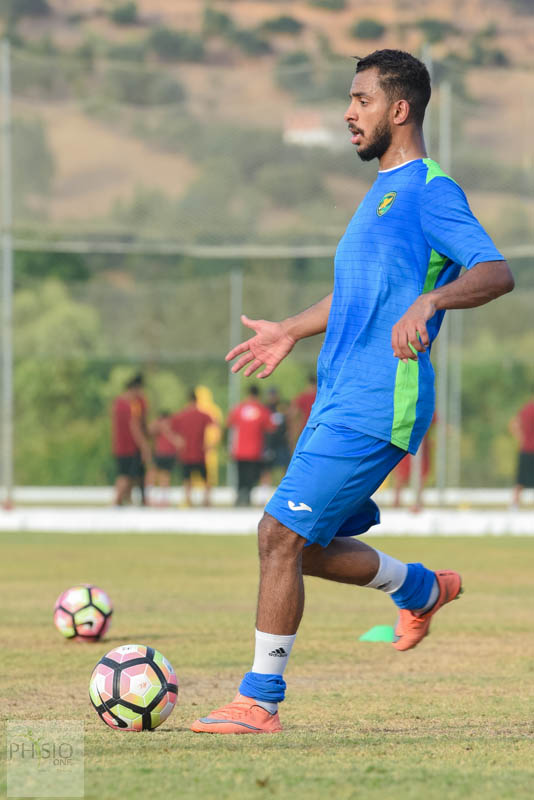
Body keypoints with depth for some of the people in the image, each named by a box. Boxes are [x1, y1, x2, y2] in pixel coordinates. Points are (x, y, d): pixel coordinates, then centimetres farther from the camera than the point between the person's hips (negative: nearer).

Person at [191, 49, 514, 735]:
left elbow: (496, 272, -23)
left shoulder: (429, 190, -10)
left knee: (280, 535, -12)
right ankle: (422, 588, 32)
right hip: (340, 401, 10)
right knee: (303, 547, 12)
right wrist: (290, 331, 35)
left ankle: (259, 702, -6)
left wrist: (430, 299, -39)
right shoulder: (383, 190, 20)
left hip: (375, 407, -10)